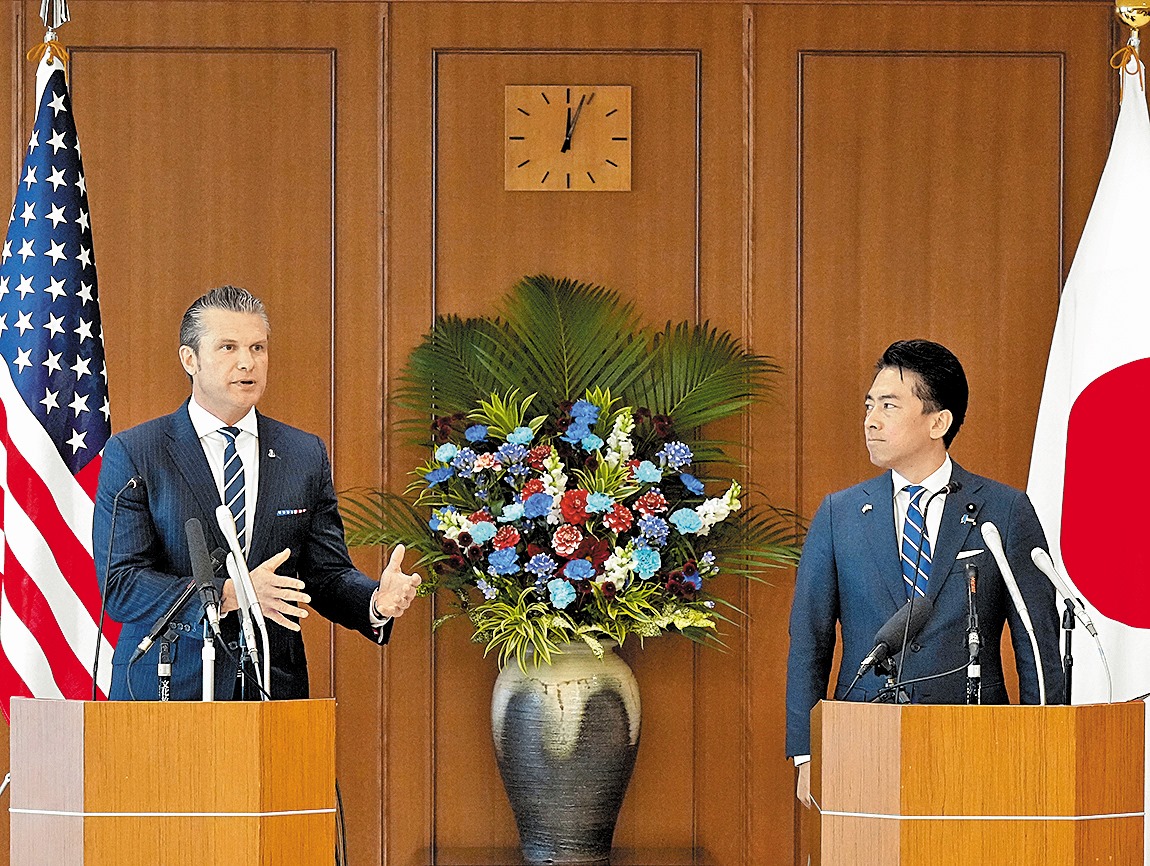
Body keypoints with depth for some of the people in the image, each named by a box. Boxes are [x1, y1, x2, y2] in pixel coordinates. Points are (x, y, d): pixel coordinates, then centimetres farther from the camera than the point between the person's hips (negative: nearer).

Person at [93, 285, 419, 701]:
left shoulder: (306, 455, 10)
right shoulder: (131, 454, -2)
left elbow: (327, 573, 9)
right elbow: (120, 584, -10)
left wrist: (377, 601, -14)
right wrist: (231, 594, -22)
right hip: (167, 692, -3)